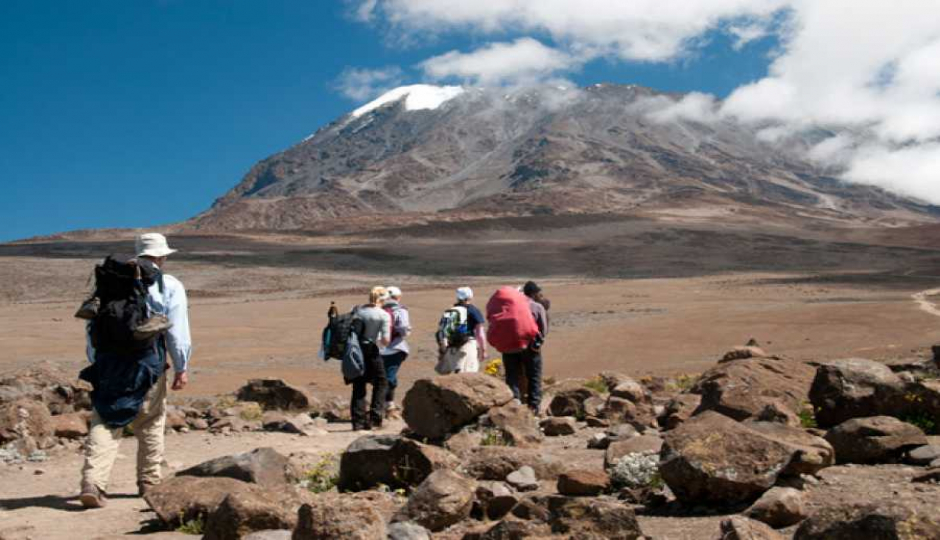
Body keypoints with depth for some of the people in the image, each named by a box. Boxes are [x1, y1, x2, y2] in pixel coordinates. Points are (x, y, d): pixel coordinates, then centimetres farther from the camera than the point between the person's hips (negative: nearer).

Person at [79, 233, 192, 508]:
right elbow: (177, 330, -3)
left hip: (109, 362, 2)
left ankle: (92, 483, -11)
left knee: (103, 424, 2)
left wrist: (96, 362, 18)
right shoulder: (170, 286, 1)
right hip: (147, 362, -2)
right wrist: (182, 367, 2)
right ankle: (148, 482, 23)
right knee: (151, 424, 13)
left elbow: (93, 323, 12)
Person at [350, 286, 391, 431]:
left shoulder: (358, 310, 4)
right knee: (381, 383, 14)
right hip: (371, 352, -4)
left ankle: (358, 421, 12)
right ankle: (375, 416, 5)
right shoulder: (384, 315, -9)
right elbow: (385, 341, -12)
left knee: (358, 386, 13)